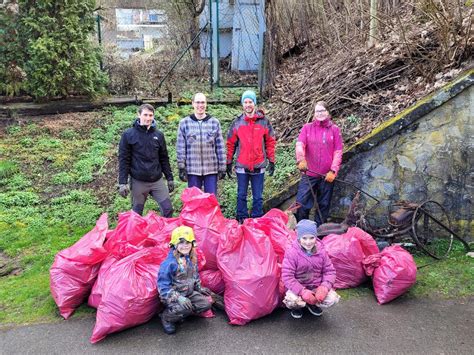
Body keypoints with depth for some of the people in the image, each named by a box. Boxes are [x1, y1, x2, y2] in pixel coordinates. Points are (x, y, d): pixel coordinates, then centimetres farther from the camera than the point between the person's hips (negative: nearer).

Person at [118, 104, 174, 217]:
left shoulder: (158, 135, 6)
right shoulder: (128, 135, -3)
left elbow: (164, 159, 12)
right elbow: (123, 160, -4)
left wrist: (169, 178, 10)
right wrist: (122, 183, -9)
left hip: (157, 181, 3)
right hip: (138, 182, -2)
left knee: (168, 209, 1)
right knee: (136, 214, 9)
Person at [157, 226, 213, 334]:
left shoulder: (192, 259, 0)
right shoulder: (170, 263, -24)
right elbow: (163, 285, -24)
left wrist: (199, 288, 11)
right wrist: (178, 297, -31)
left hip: (189, 293, 8)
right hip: (172, 295, -7)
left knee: (206, 304, -6)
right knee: (184, 307, -35)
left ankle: (181, 313, 10)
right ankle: (166, 317, -3)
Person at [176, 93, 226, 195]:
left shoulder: (215, 122, 4)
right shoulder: (184, 123, 2)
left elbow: (220, 147, 4)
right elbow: (180, 147, 2)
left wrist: (222, 168, 2)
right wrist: (181, 168, -2)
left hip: (211, 169, 0)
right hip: (192, 170, 0)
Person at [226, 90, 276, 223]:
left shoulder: (264, 122, 2)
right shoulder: (237, 123, 3)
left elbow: (270, 142, 5)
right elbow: (230, 144, 7)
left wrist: (271, 161, 2)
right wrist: (229, 162, 6)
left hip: (259, 166, 0)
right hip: (242, 166, 0)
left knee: (258, 197, 8)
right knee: (241, 196, 9)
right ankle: (241, 220, 20)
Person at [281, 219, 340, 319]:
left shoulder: (321, 252, -6)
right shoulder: (292, 253, -18)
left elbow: (330, 271, -1)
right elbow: (287, 277, -21)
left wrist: (324, 287, -21)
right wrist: (303, 291, -30)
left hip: (317, 287, 3)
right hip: (298, 287, -3)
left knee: (333, 299, -22)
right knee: (291, 301, -34)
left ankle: (313, 303, 12)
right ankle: (297, 307, 8)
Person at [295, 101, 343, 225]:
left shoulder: (334, 129, 7)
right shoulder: (307, 128, 8)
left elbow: (338, 152, 3)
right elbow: (300, 145, -7)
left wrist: (333, 171, -8)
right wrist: (301, 160, -27)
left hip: (327, 175, 0)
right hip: (309, 174, 0)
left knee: (324, 205, 8)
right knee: (302, 203, -4)